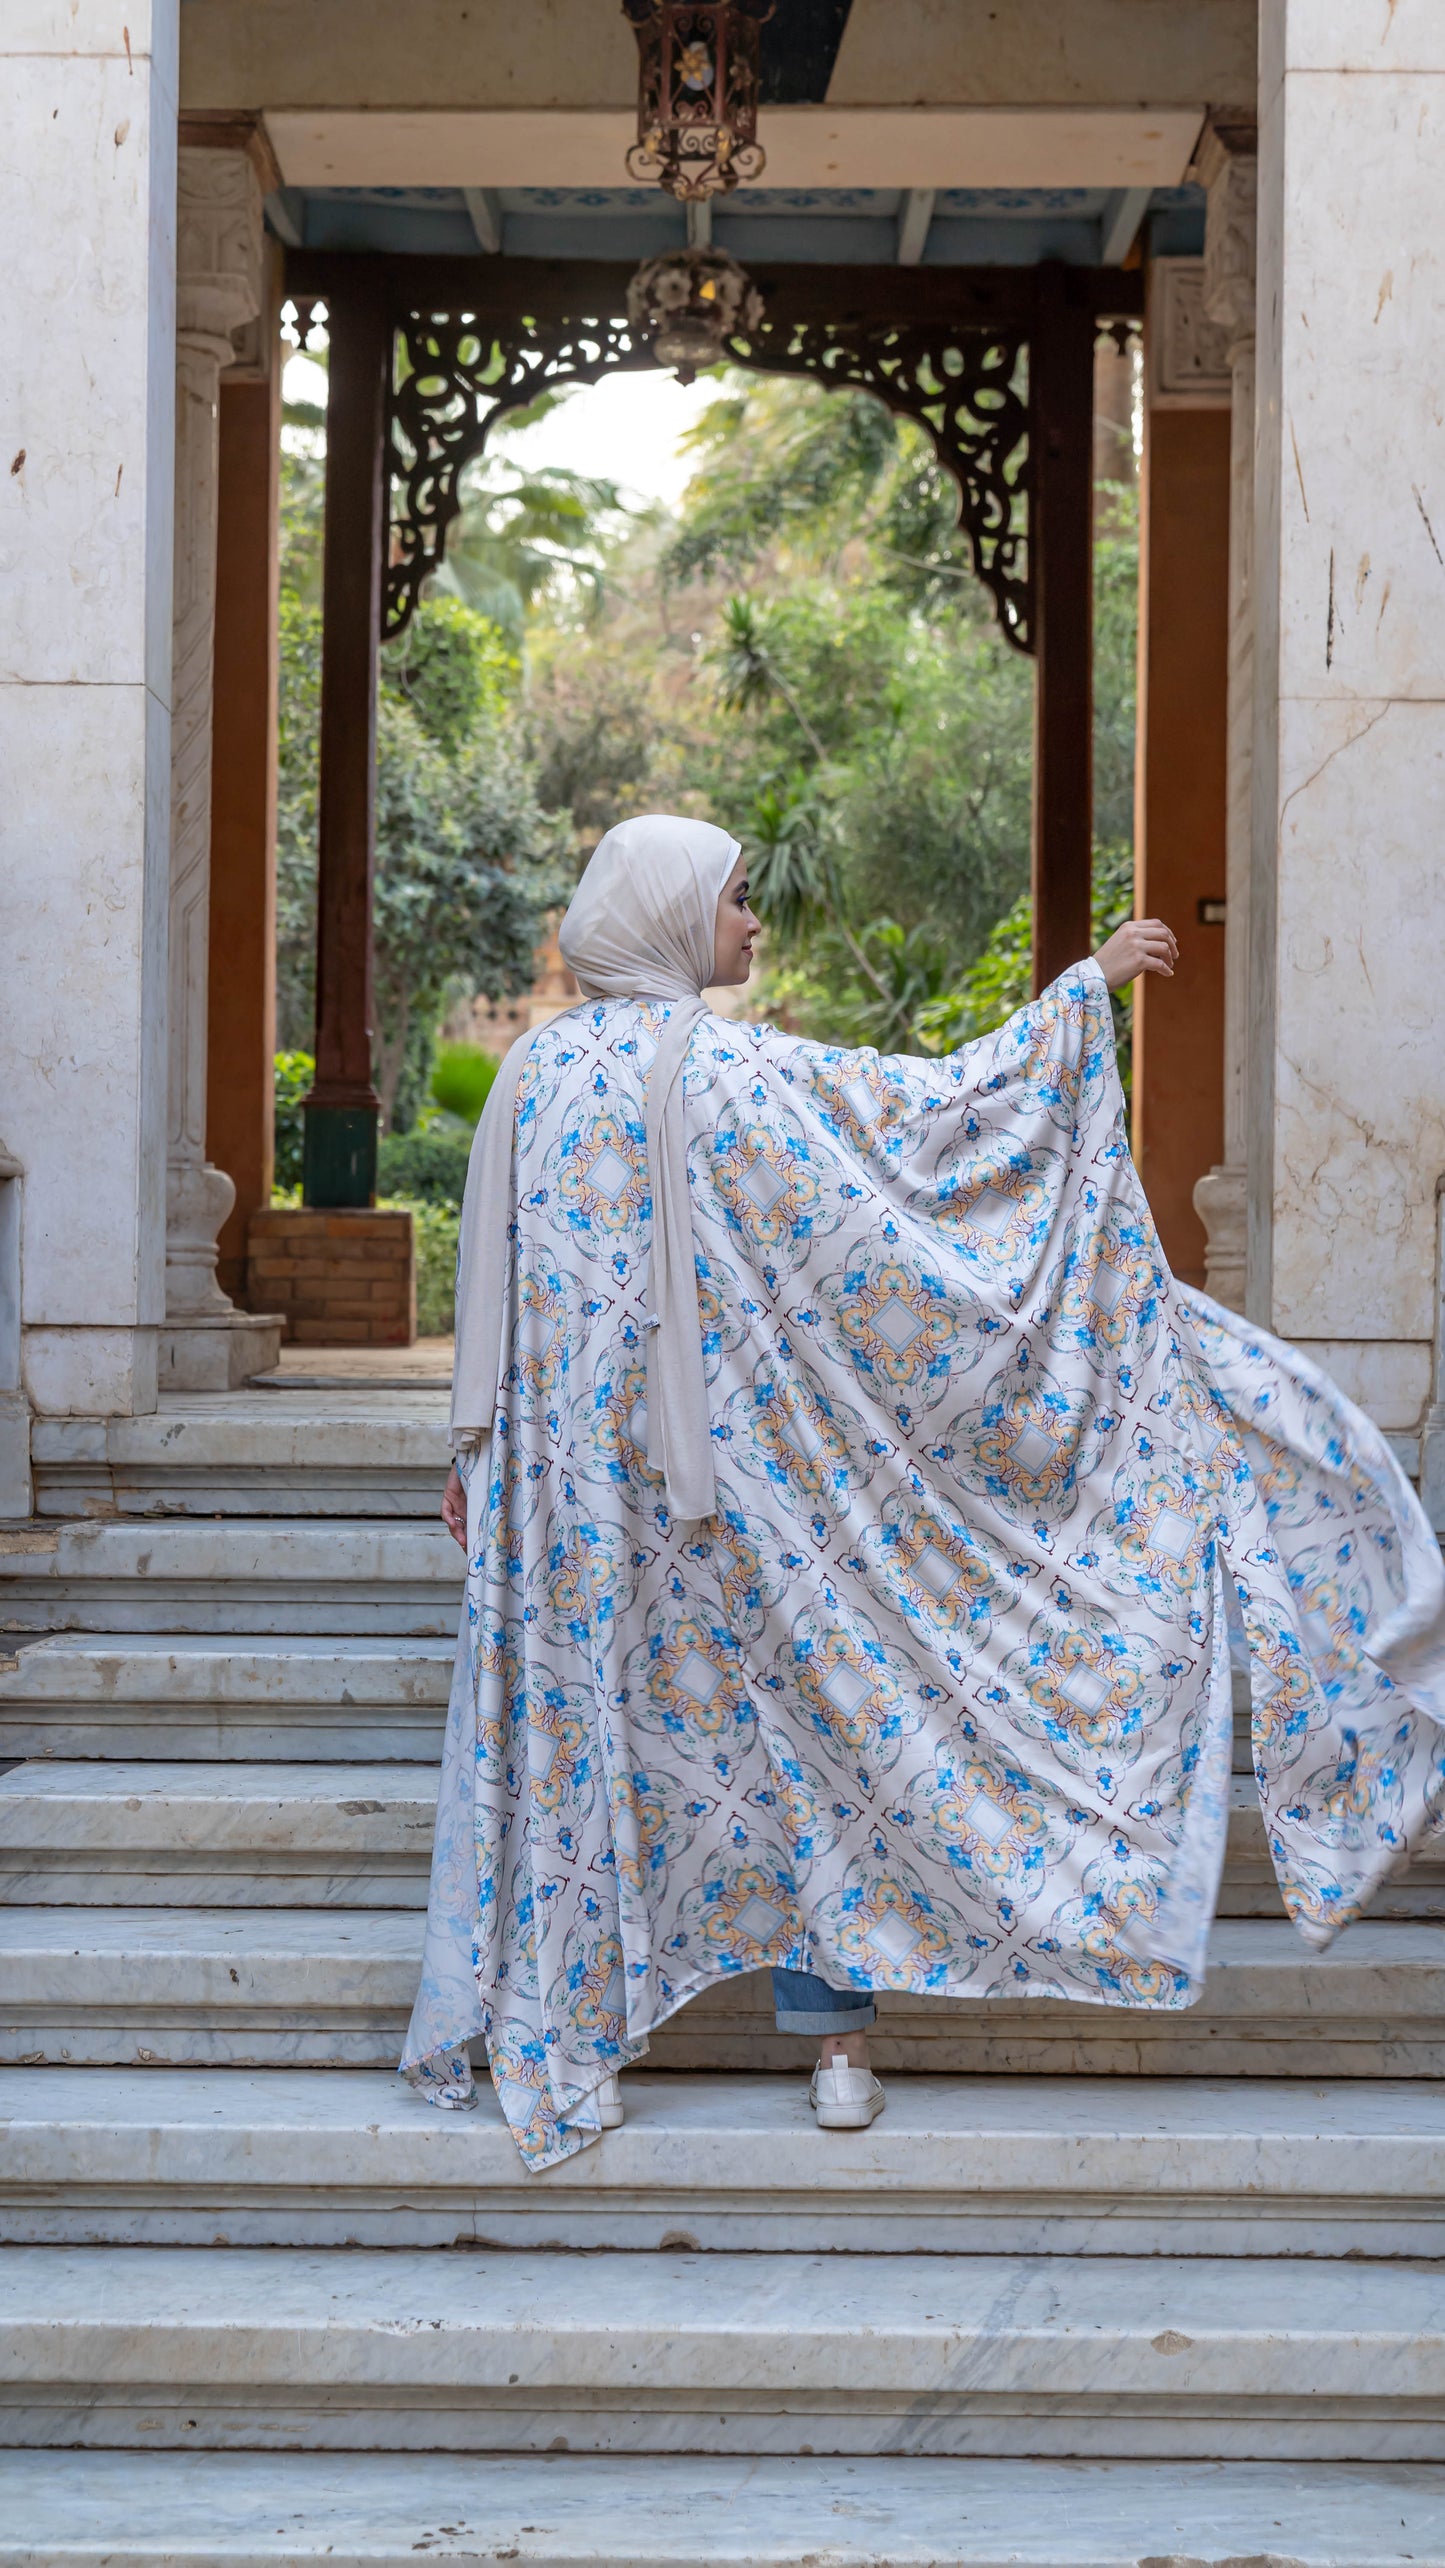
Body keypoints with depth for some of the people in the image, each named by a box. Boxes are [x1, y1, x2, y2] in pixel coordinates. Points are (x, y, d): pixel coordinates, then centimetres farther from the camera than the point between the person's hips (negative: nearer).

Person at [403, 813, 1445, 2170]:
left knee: (574, 1721, 11)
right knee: (810, 1700, 7)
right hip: (724, 1450, -4)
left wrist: (480, 1446, 13)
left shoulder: (533, 1070, 3)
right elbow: (940, 1106, -13)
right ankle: (836, 2035, 10)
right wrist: (1085, 987, -6)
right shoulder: (730, 1072, -13)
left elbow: (491, 1283, 6)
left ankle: (541, 2027, 14)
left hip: (567, 1465, 4)